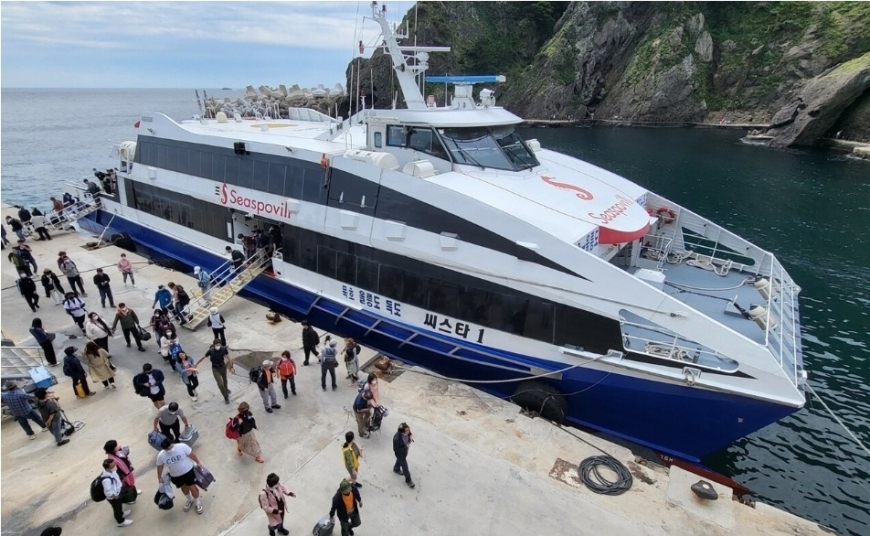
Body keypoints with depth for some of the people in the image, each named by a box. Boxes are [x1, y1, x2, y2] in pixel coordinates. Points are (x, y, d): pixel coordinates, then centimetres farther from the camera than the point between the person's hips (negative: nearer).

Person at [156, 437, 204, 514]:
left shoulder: (182, 446, -27)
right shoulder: (161, 456, -20)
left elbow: (192, 455, -13)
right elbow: (160, 466, -1)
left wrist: (198, 462, -2)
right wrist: (159, 478, 10)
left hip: (188, 471, -3)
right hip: (176, 476, 3)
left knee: (192, 488, 4)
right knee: (184, 488, 23)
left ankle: (197, 502, 32)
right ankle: (190, 500, 52)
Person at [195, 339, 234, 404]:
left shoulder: (224, 349, -21)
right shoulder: (211, 351, -24)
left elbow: (228, 358, -11)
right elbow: (203, 357, -9)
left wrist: (231, 367, -11)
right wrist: (196, 364, 0)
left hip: (223, 367, 2)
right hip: (215, 369, -2)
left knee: (225, 380, 26)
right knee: (220, 384, -6)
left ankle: (226, 389, 59)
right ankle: (226, 397, 15)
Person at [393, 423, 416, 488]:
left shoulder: (407, 432, -27)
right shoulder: (396, 438, -44)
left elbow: (410, 434, -3)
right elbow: (396, 449, -30)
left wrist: (411, 437, -25)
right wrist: (406, 447, -34)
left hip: (405, 450, 6)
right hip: (400, 453, -6)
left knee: (400, 460, 34)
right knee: (405, 466, 14)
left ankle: (396, 469, 64)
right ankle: (408, 480, 40)